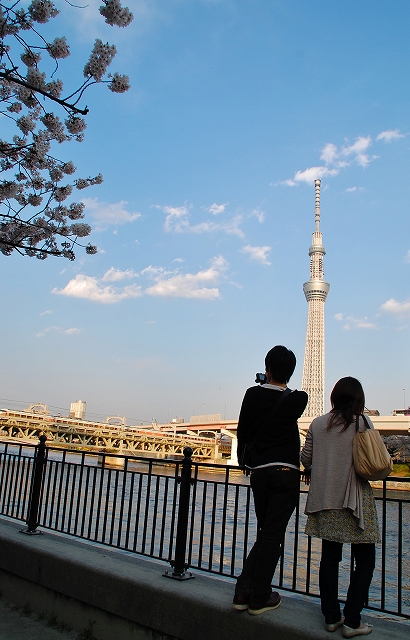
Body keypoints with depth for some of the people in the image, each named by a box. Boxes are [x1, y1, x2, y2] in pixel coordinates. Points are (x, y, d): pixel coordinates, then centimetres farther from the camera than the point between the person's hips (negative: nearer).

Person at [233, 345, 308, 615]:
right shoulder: (296, 400, -8)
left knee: (265, 533, 17)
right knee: (273, 536, 4)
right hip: (285, 472, -3)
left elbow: (242, 432, 7)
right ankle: (259, 598, 11)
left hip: (258, 472, 3)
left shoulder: (253, 395, -1)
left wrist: (245, 461, 22)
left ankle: (243, 592, 16)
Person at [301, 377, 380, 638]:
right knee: (365, 560, 7)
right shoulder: (363, 423, -7)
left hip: (324, 501, 4)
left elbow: (305, 460, 7)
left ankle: (331, 616, 20)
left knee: (330, 557, 13)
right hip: (355, 500, -4)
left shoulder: (317, 424, 2)